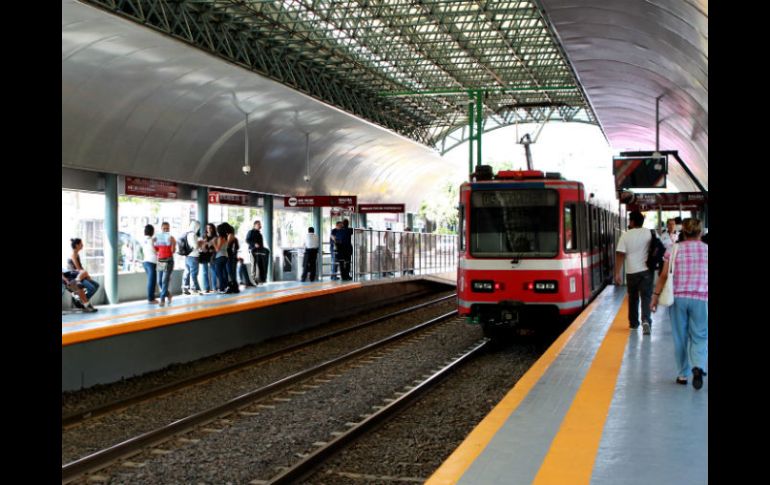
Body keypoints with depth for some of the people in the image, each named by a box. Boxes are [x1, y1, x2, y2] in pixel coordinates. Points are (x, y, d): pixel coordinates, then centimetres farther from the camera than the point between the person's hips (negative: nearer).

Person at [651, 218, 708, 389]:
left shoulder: (674, 250, 3)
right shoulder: (706, 249, 3)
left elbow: (664, 275, -2)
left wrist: (655, 295, 2)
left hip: (677, 297, 1)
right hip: (700, 298, -1)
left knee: (680, 338, 11)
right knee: (699, 337, 6)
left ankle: (683, 375, 16)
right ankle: (698, 366, -19)